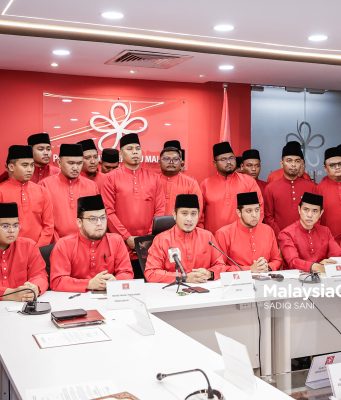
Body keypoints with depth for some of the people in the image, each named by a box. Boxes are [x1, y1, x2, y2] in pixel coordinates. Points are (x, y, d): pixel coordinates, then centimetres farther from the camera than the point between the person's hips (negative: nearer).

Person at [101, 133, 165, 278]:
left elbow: (160, 210, 5)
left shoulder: (154, 177, 8)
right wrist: (127, 237, -11)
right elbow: (108, 212, -5)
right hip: (121, 245, -2)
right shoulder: (112, 178, 1)